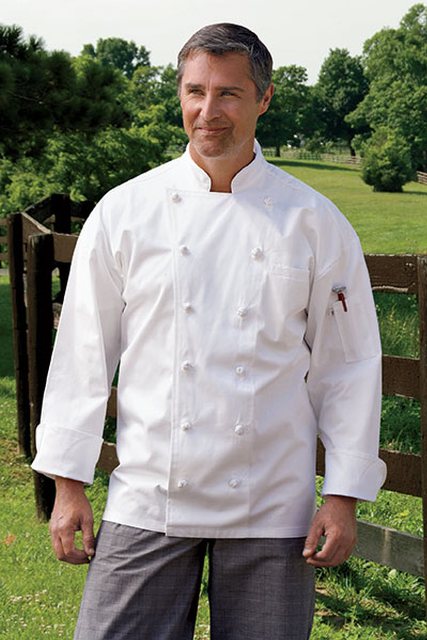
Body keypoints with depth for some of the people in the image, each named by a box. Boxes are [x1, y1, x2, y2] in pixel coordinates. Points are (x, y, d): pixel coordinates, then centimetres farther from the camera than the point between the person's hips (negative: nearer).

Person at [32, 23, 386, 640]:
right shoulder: (125, 211, 0)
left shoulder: (315, 223, 0)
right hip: (147, 498, 0)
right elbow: (84, 352, 3)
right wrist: (69, 484, 1)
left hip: (270, 506, 0)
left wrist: (343, 498, -1)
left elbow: (347, 366, 3)